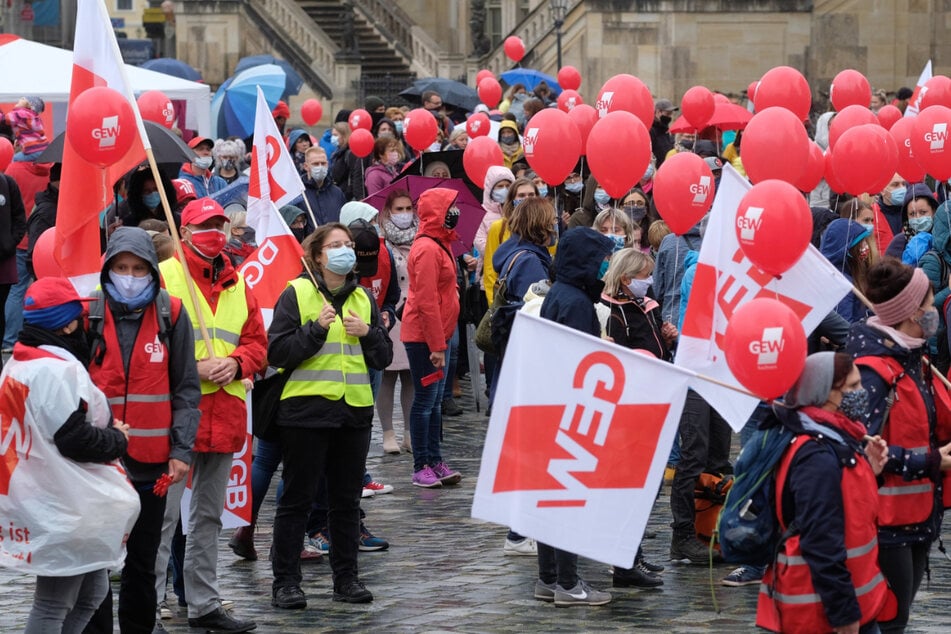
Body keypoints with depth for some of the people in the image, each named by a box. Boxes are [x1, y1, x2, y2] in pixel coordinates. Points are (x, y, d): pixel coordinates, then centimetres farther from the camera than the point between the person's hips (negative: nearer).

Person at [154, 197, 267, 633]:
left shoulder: (238, 285, 15)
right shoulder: (163, 277, -5)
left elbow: (257, 343, 15)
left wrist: (235, 363, -5)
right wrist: (193, 368, -18)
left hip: (225, 413, 7)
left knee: (209, 515, 16)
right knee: (163, 515, -8)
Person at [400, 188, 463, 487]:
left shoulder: (439, 245, 14)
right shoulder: (427, 249, -18)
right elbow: (426, 301, -22)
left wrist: (441, 340, 16)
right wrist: (436, 345, -23)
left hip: (437, 335, 10)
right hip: (424, 337, -10)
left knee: (435, 401, 14)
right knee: (425, 400, -5)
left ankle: (435, 462, 20)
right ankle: (421, 466, 0)